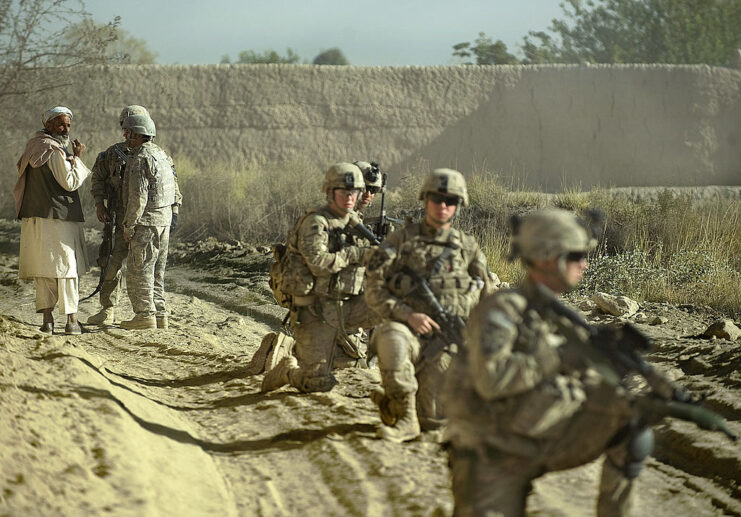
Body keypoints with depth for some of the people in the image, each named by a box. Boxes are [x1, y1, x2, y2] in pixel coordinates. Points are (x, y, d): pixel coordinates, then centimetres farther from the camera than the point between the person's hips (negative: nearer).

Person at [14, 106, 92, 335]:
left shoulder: (33, 147, 14)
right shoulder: (54, 150, -12)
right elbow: (70, 182, -13)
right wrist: (77, 158, -4)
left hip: (35, 217, 8)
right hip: (58, 217, -8)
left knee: (43, 267, 7)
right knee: (66, 266, -3)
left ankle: (47, 319, 3)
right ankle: (71, 320, -4)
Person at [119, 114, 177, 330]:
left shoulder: (140, 159, -15)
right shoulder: (161, 155, 14)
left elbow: (138, 197, -20)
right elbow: (171, 188, 18)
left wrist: (128, 225, -14)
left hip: (146, 221, -9)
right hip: (164, 220, 9)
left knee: (139, 271, -5)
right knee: (156, 271, 13)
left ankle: (145, 315, -6)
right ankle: (159, 314, 14)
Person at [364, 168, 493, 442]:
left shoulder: (467, 246, 11)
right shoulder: (401, 240, 4)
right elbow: (374, 290, -1)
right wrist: (408, 314, -16)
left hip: (445, 340, 2)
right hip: (407, 329, -2)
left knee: (433, 420, -11)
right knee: (392, 340, -41)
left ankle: (392, 402, 23)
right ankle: (405, 418, -24)